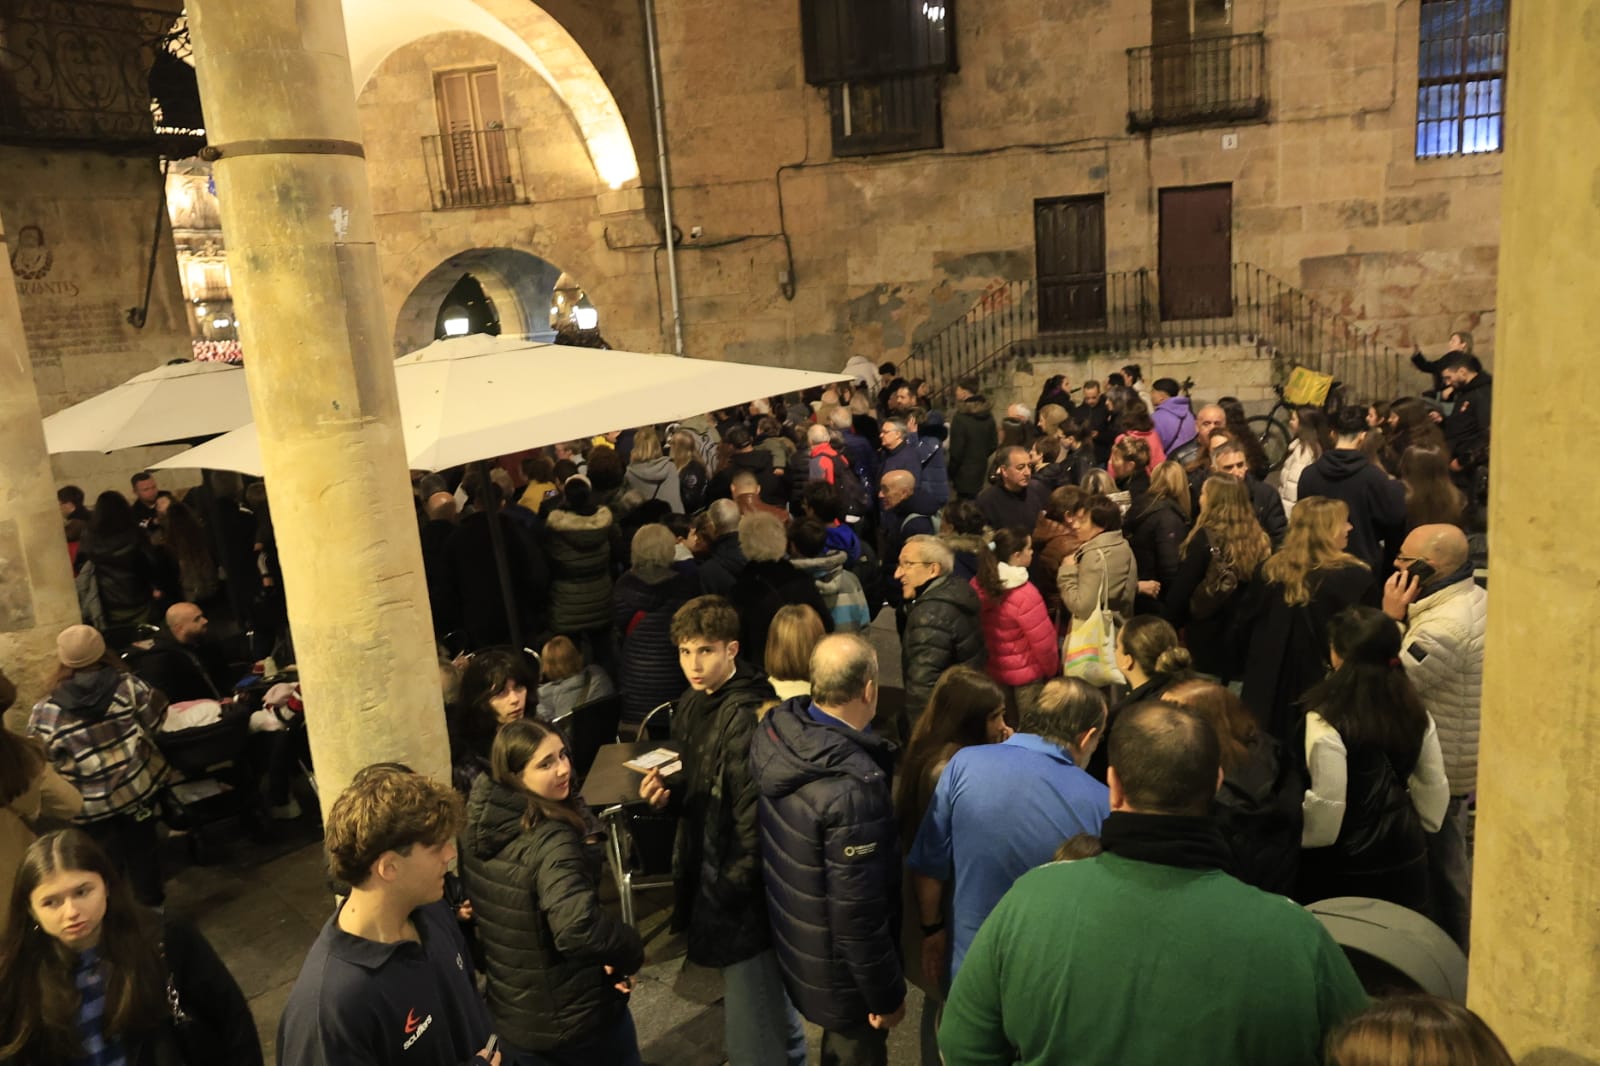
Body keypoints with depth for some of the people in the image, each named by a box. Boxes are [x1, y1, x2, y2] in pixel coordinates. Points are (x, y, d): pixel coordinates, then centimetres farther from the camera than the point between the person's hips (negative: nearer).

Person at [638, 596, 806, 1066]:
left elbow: (755, 820, -24)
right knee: (769, 997, 28)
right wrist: (669, 793, -2)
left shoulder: (746, 716, -24)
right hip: (709, 871, 9)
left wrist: (732, 889, -18)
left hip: (742, 892, -9)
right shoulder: (692, 705, 5)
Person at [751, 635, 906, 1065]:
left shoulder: (776, 734, -12)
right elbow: (857, 914, -28)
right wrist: (886, 995, -13)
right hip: (838, 971, -7)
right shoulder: (852, 789, -36)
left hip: (795, 945, 7)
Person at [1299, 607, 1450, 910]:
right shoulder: (1415, 712, -2)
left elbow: (1327, 807, -20)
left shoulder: (1327, 721, -22)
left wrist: (1295, 842, -3)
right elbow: (1435, 788, 8)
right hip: (1407, 862, 6)